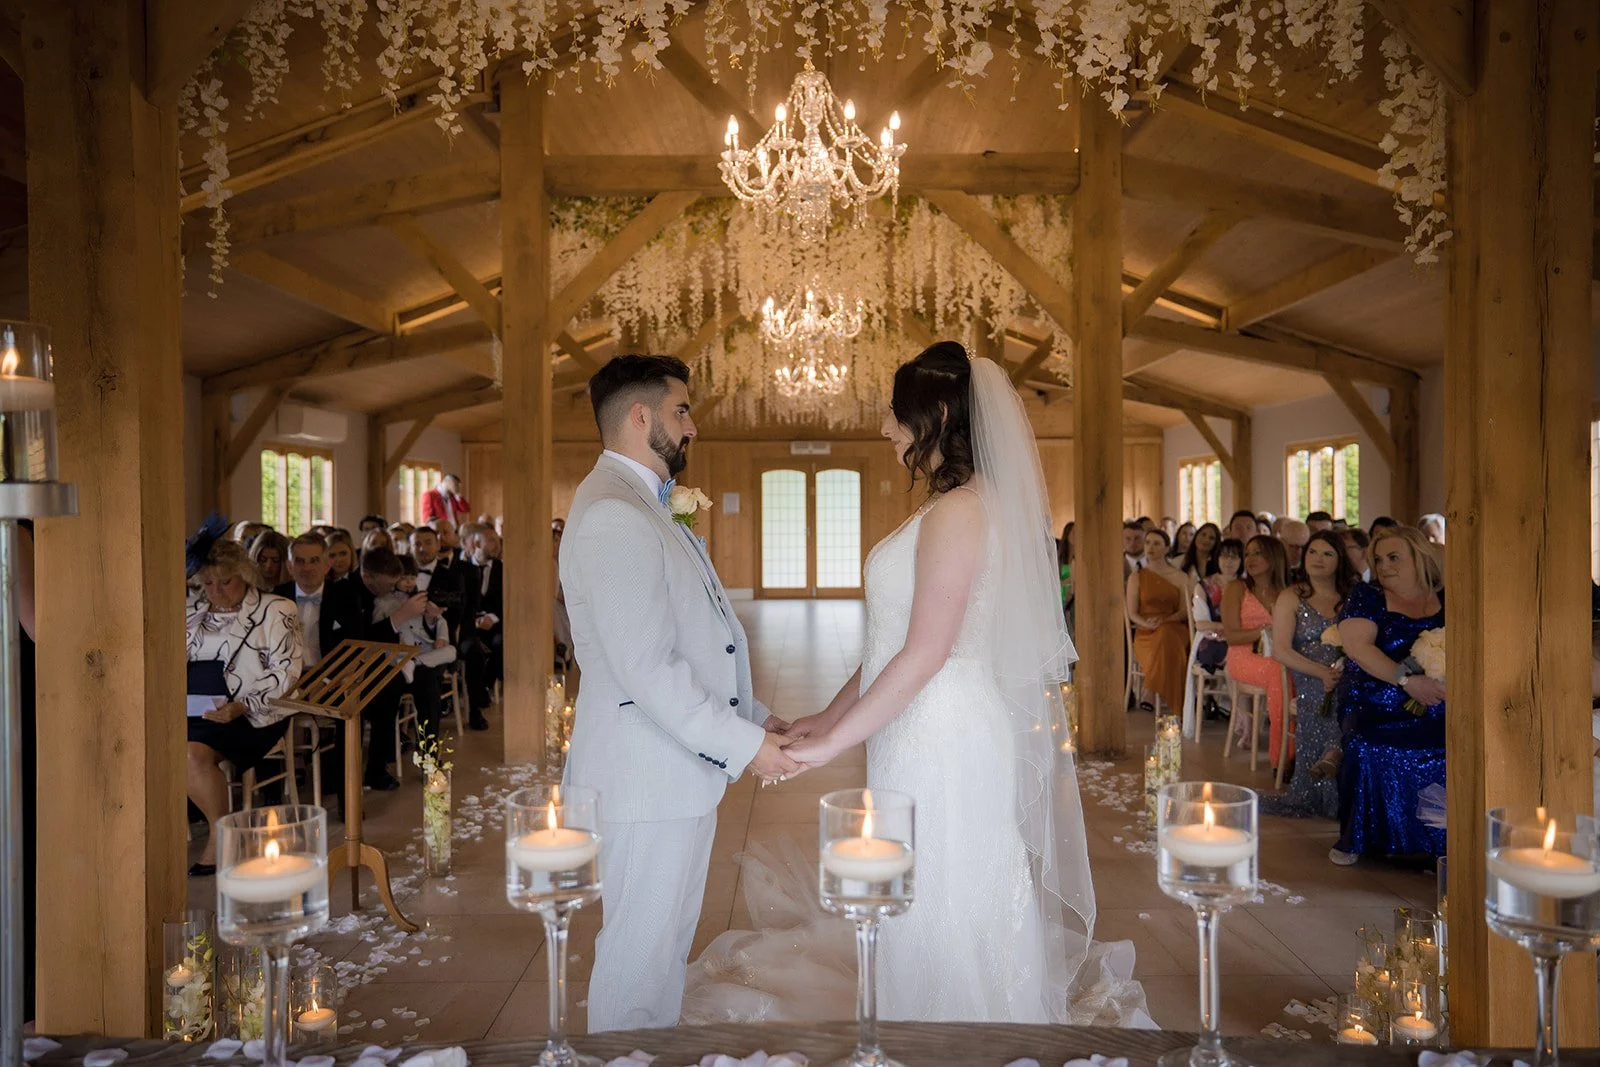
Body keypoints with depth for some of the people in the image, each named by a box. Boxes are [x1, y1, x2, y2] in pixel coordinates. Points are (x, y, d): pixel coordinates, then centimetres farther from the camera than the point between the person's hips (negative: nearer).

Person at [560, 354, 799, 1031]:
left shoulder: (642, 507, 14)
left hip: (679, 770, 10)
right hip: (648, 777, -10)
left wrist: (754, 720, 9)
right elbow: (645, 668, -26)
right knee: (638, 954, 5)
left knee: (668, 947, 22)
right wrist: (743, 744, -18)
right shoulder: (612, 515, -20)